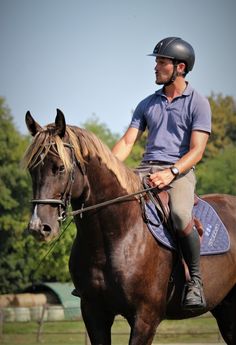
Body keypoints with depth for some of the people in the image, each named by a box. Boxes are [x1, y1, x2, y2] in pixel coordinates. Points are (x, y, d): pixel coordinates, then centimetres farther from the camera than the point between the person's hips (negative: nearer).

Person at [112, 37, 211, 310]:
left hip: (180, 171, -6)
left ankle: (195, 280, -20)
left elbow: (196, 150, -7)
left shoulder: (198, 103, 2)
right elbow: (126, 143, 12)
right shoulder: (147, 104, 18)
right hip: (146, 169, 6)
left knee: (181, 215, -37)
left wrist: (171, 172, -24)